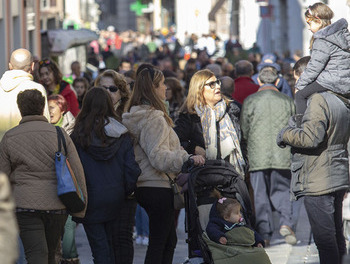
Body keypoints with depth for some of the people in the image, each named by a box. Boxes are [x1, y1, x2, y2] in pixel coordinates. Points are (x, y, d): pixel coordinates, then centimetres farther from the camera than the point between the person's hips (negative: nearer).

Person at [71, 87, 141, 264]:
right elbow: (131, 168, -4)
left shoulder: (78, 136, -9)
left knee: (99, 247, 0)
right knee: (112, 245, 15)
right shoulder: (122, 135, -2)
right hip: (116, 197, 3)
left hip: (90, 198, -3)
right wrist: (127, 193, 10)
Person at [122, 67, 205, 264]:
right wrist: (187, 158, -28)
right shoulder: (154, 119, -18)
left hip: (145, 187, 10)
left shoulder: (137, 115, 13)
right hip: (159, 187, -10)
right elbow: (159, 157, -25)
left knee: (169, 240, 16)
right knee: (159, 242, -5)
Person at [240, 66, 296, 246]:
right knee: (281, 190, 12)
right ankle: (285, 223, -9)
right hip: (283, 157, 1)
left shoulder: (250, 101, -3)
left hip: (258, 157, -1)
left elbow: (244, 131, 1)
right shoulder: (288, 102, 2)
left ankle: (264, 233, 5)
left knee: (260, 195, 6)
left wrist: (248, 152, 15)